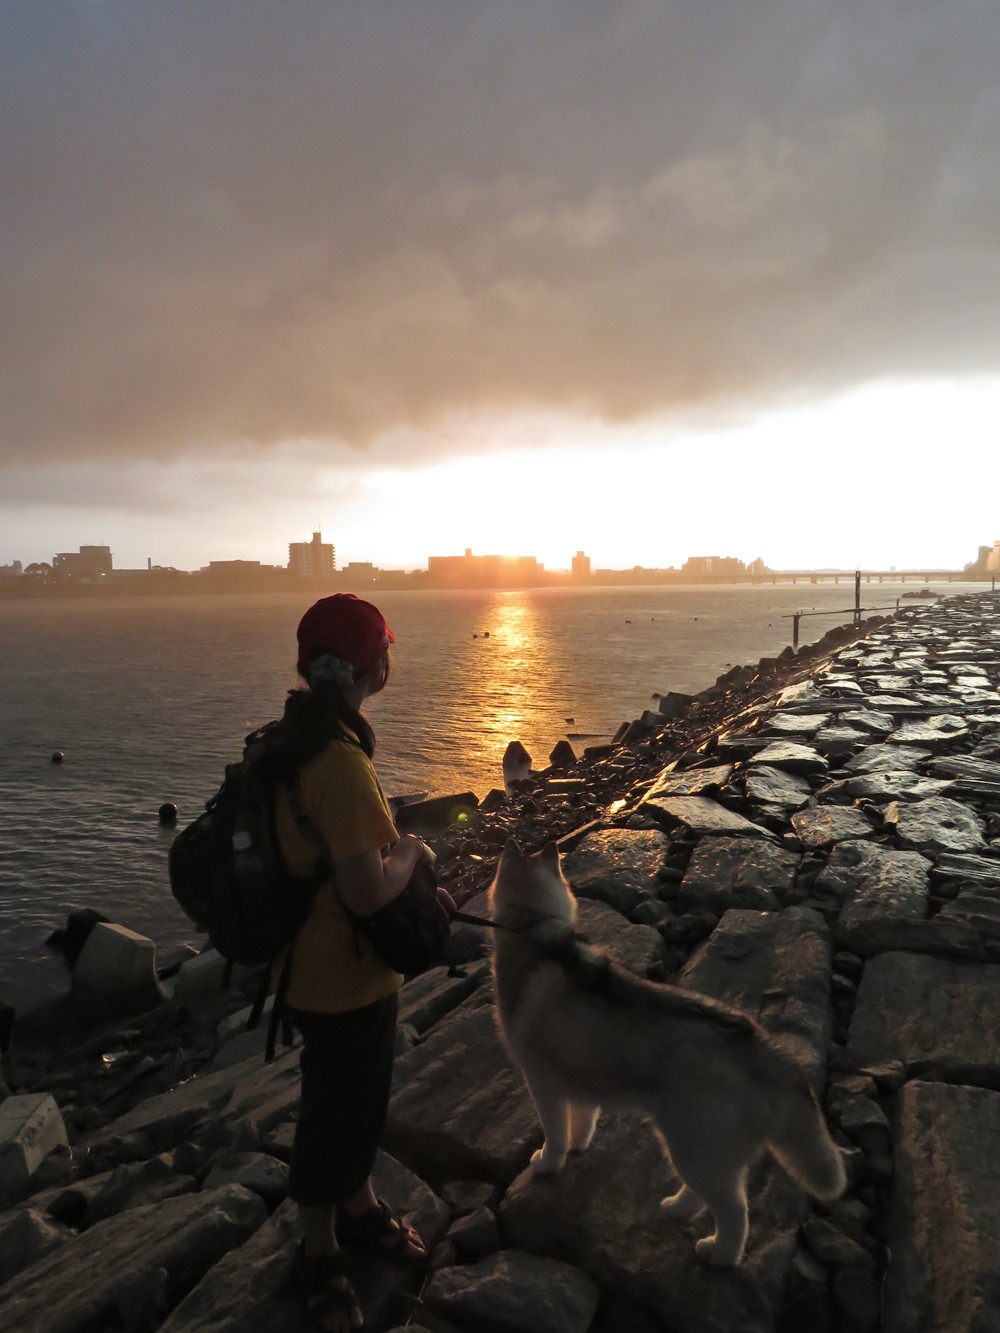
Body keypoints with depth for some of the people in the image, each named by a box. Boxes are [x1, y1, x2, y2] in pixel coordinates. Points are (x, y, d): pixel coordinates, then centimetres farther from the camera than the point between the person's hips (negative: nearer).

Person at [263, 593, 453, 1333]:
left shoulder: (302, 739, 0)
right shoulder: (341, 761, -32)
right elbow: (368, 892, -33)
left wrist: (415, 883, 6)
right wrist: (412, 852, -14)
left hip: (347, 969, 9)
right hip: (344, 978, -9)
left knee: (361, 1100, 28)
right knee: (335, 1115, 14)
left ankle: (360, 1207, 51)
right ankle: (321, 1255, 39)